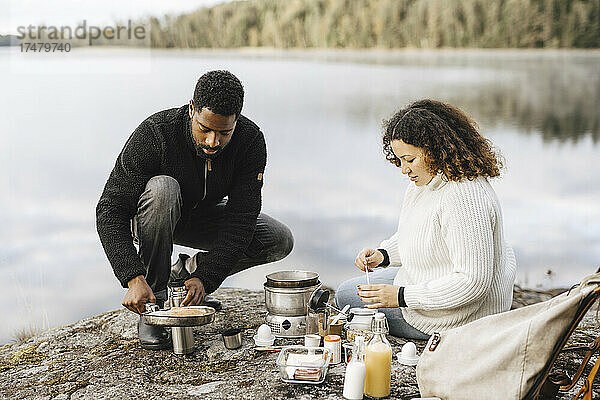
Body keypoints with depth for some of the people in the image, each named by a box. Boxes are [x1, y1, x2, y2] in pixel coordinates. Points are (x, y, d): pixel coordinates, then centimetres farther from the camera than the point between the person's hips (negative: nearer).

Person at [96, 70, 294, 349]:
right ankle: (153, 302, -23)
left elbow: (241, 219, -25)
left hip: (203, 216, 3)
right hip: (149, 219, -3)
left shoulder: (251, 141, -25)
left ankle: (190, 270, 6)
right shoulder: (154, 134, -33)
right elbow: (110, 211, -33)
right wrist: (134, 279, -44)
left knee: (280, 241, -15)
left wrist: (205, 277, -36)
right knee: (162, 188, -39)